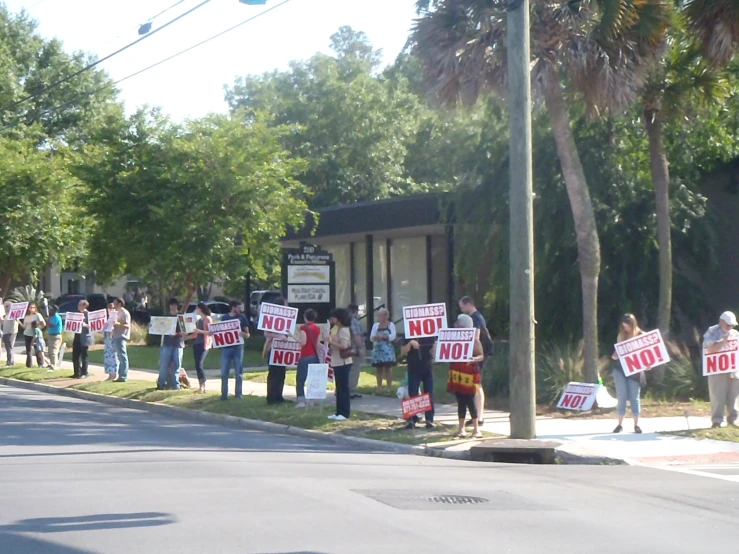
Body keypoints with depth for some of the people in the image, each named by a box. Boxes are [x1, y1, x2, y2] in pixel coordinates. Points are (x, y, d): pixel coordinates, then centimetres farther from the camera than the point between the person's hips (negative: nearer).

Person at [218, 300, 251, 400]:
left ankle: (238, 394, 8)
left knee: (238, 373, 2)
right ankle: (224, 394, 4)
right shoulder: (224, 318, 9)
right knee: (224, 372, -1)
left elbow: (247, 334, 5)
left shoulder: (242, 318, 5)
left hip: (238, 347, -1)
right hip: (226, 347, 1)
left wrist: (244, 334, -17)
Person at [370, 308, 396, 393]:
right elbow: (371, 337, 5)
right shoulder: (375, 325, 11)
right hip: (377, 349, 4)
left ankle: (389, 387, -1)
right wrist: (375, 337, -17)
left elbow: (393, 336, -9)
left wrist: (383, 336, -22)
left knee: (388, 368, -4)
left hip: (387, 349, -3)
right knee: (378, 369, 5)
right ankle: (379, 387, 10)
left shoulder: (391, 324, 2)